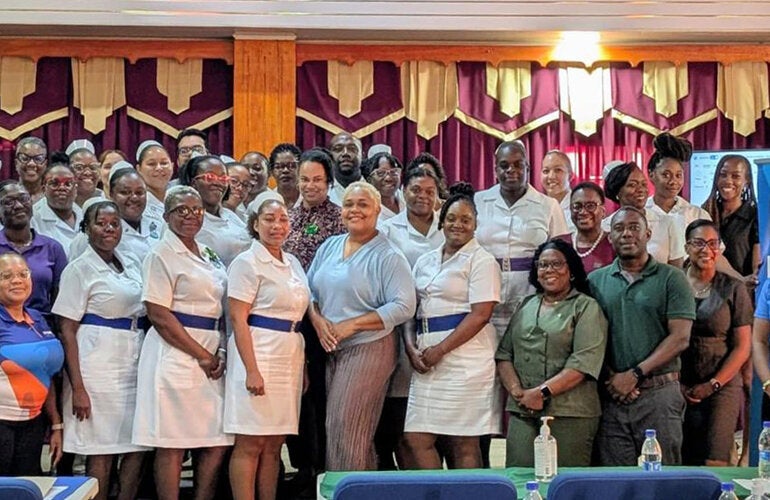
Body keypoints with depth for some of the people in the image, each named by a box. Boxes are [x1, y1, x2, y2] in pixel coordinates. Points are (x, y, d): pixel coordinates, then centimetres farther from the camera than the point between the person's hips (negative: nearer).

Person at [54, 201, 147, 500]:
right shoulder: (80, 268, -3)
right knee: (101, 452, -3)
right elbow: (67, 331, -7)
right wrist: (77, 388, -15)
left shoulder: (131, 265, 15)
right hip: (98, 366, -6)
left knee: (136, 448, 4)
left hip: (133, 363, 6)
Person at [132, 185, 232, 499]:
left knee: (216, 443, 6)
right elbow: (159, 315, -12)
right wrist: (202, 355, -11)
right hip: (175, 354, -7)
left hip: (210, 358, 7)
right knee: (172, 446, -4)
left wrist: (219, 353, 3)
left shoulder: (207, 255, 17)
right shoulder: (162, 255, -5)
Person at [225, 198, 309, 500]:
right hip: (259, 354, -7)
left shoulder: (293, 263, 17)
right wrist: (252, 370, -19)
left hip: (290, 358, 7)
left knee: (274, 444, 9)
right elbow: (238, 318, -12)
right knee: (250, 444, -5)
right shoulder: (247, 262, -5)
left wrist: (302, 364, 15)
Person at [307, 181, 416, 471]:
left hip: (368, 349, -6)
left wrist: (351, 325, -16)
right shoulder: (329, 247, 13)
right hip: (330, 350, 6)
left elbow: (403, 306, -14)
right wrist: (318, 321, -7)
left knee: (346, 429, -9)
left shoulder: (388, 257, -7)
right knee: (333, 429, 8)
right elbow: (309, 289, 14)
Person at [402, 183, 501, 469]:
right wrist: (411, 347, -2)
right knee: (415, 438, 2)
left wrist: (440, 349, -13)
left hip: (464, 357, -6)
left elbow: (480, 315, -11)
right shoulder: (425, 261, 18)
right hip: (427, 360, 6)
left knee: (463, 444, -2)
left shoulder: (482, 260, -2)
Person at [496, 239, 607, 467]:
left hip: (569, 413, -4)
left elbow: (583, 362, -8)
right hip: (522, 412, 4)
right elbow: (504, 354, 13)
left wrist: (543, 392, -14)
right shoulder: (526, 307, 19)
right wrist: (516, 391, -4)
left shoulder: (586, 308, 3)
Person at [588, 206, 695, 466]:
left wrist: (635, 374, -11)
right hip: (611, 395, 2)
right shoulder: (595, 280, 12)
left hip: (659, 394, -2)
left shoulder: (671, 278, 3)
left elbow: (680, 338, -4)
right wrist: (611, 377, -8)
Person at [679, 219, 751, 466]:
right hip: (677, 388, 1)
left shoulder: (733, 289, 3)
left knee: (715, 464, -9)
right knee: (678, 463, 2)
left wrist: (712, 385, -6)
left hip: (722, 387, -1)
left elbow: (742, 347, 3)